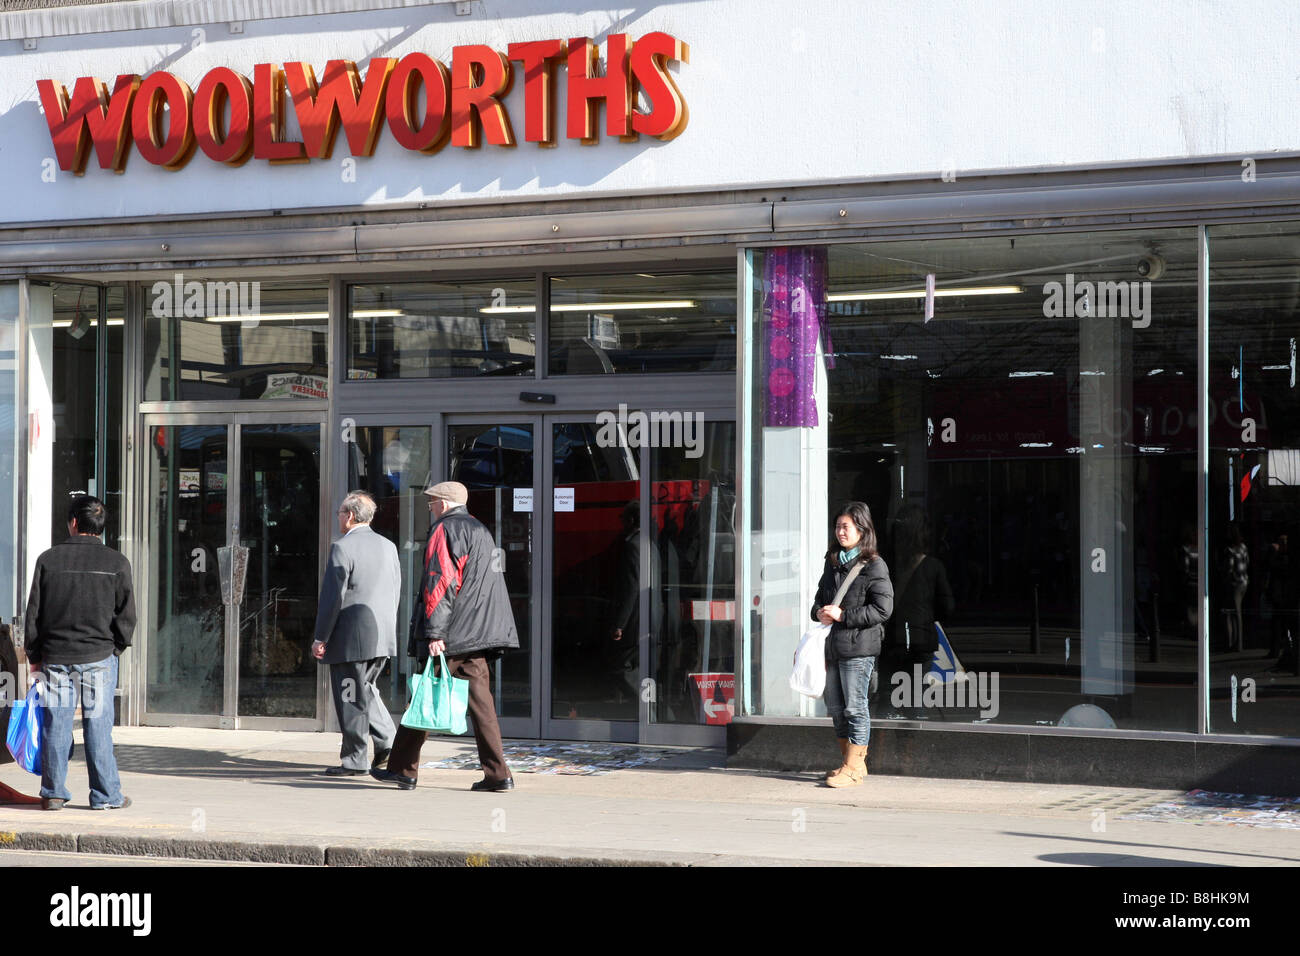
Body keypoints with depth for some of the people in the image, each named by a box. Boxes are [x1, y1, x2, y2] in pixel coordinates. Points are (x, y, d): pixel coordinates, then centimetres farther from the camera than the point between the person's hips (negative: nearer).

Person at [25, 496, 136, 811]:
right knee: (98, 726, 2)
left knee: (55, 725, 6)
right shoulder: (116, 562, -2)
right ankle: (106, 795, 5)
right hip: (99, 656, -1)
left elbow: (34, 612, 4)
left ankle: (53, 793, 11)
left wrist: (34, 656, 12)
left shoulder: (49, 559, 1)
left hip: (55, 656, 1)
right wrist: (115, 648, 13)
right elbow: (126, 614, -1)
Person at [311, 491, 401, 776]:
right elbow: (395, 594, 14)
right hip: (383, 636, 7)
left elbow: (332, 597, -14)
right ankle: (387, 740, 9)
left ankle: (354, 760, 4)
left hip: (351, 636, -7)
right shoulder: (388, 546, 10)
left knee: (351, 698, 0)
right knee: (366, 688, 22)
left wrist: (321, 638, -8)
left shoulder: (342, 548, -12)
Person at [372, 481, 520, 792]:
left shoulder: (444, 530, -7)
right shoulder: (480, 529, 20)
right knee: (479, 699, 3)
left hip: (451, 637, -8)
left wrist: (434, 632, -20)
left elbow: (440, 583, -16)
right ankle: (497, 774, -5)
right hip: (478, 633, 8)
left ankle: (403, 769, 8)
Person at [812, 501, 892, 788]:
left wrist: (842, 615, -16)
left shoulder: (874, 566, -8)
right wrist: (820, 612, 2)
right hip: (832, 646, 8)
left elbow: (883, 609, -14)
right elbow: (821, 597, 26)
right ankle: (850, 761, 25)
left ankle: (853, 768, 1)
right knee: (835, 707, 13)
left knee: (855, 707, -4)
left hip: (858, 648, -8)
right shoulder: (832, 562, 16)